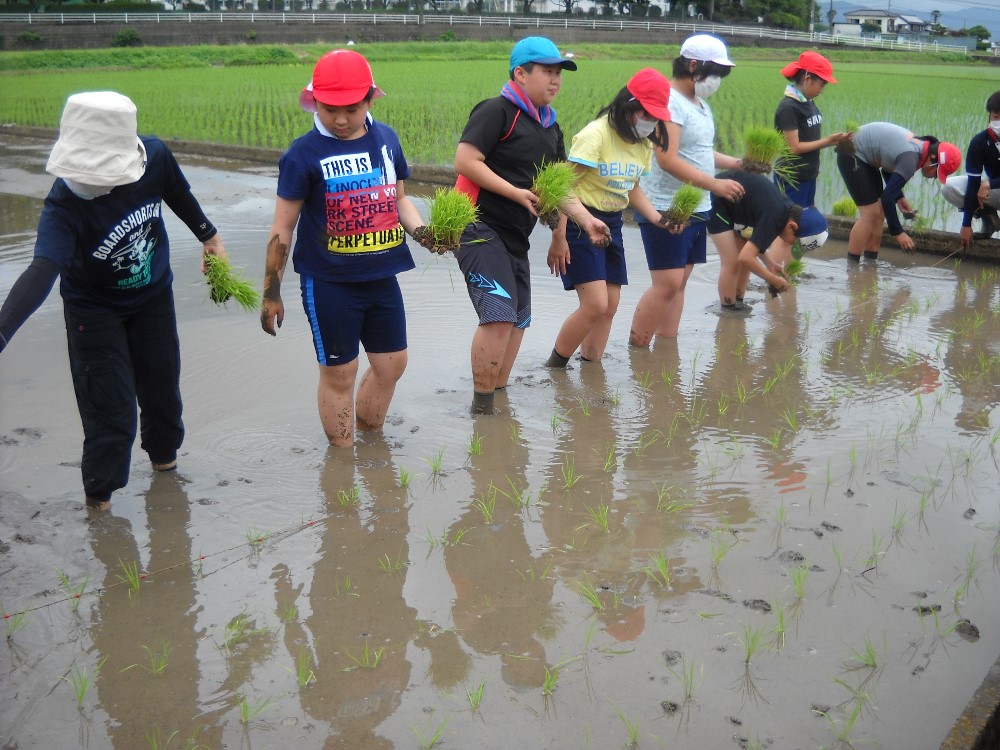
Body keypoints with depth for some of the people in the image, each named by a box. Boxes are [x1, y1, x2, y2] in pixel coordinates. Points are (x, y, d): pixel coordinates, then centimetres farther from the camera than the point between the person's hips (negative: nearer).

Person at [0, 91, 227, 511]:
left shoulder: (155, 156, -25)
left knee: (161, 386, 19)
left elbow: (178, 195, -2)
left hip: (153, 297, 4)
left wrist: (208, 236, 15)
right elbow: (42, 271, -51)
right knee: (111, 410, -2)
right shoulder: (64, 207, -37)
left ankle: (163, 452, 48)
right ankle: (99, 493, 21)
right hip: (96, 311, -4)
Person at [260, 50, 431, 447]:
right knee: (338, 372, 6)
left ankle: (369, 436, 37)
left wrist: (421, 230, -6)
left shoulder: (386, 138, 2)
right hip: (329, 284, -5)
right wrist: (271, 292, -5)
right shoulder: (304, 153, -11)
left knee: (392, 365, 14)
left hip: (381, 277, 5)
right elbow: (283, 228, -7)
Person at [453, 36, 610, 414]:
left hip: (516, 237, 9)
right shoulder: (497, 111, -10)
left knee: (518, 320, 14)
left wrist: (586, 220, 5)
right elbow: (465, 160, -19)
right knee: (498, 316, -19)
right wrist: (516, 193, -20)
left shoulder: (550, 127, 17)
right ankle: (481, 404, -6)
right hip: (481, 229, -9)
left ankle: (499, 395, 29)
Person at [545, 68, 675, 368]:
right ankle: (554, 365, 3)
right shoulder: (596, 135, -18)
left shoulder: (645, 142, 6)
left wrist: (658, 219, 2)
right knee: (595, 304, -15)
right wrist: (559, 237, -22)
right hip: (581, 222, -8)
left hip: (612, 224, 8)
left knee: (610, 306, 7)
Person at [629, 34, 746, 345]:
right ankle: (635, 351, -3)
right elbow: (667, 159, -24)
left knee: (679, 283, 11)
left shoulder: (700, 103, 16)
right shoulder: (668, 101, -15)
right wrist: (714, 184, -26)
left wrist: (736, 163, 12)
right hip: (665, 210, -10)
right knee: (667, 283, -12)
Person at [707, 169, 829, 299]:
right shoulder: (774, 217, -30)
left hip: (730, 204, 9)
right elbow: (746, 258, -35)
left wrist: (770, 264, -2)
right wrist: (774, 280, -22)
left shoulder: (786, 208, -3)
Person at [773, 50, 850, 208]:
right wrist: (828, 141, -16)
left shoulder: (809, 103, 9)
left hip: (808, 177, 9)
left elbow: (809, 140, 9)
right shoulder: (788, 107, -17)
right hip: (792, 179, -9)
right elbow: (794, 147, -19)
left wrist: (835, 141, -5)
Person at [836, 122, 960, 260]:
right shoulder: (910, 159, -27)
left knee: (878, 212, 7)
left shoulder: (919, 145, 1)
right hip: (851, 154, -10)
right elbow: (887, 197, -28)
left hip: (864, 157, 10)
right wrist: (898, 233, -22)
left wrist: (899, 197, 2)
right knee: (870, 213, -13)